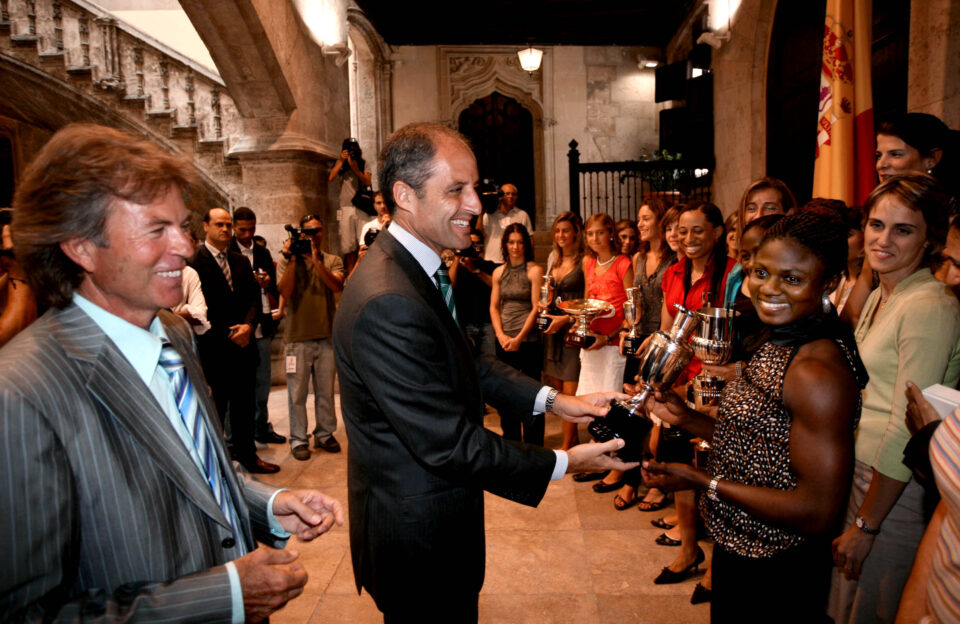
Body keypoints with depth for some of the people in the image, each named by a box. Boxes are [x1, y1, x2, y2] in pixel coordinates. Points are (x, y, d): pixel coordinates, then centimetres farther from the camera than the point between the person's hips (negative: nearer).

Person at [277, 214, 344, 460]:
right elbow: (285, 293, -11)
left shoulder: (333, 260, 7)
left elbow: (337, 286, -12)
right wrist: (292, 260, -13)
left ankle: (325, 433, 25)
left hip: (326, 336, 2)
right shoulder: (289, 261, 4)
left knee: (325, 391, 11)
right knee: (297, 392, 4)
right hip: (297, 337, -1)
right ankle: (298, 439, 14)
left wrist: (316, 259, -18)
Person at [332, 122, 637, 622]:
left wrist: (551, 399, -1)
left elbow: (466, 364, 9)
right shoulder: (387, 302, -31)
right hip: (417, 537, -9)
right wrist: (563, 463, -17)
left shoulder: (416, 269, 1)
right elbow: (449, 444, -27)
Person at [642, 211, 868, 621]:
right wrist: (687, 419, 3)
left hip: (773, 577, -8)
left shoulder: (818, 372, -28)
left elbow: (819, 511, -27)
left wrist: (703, 481, -23)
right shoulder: (783, 344, 2)